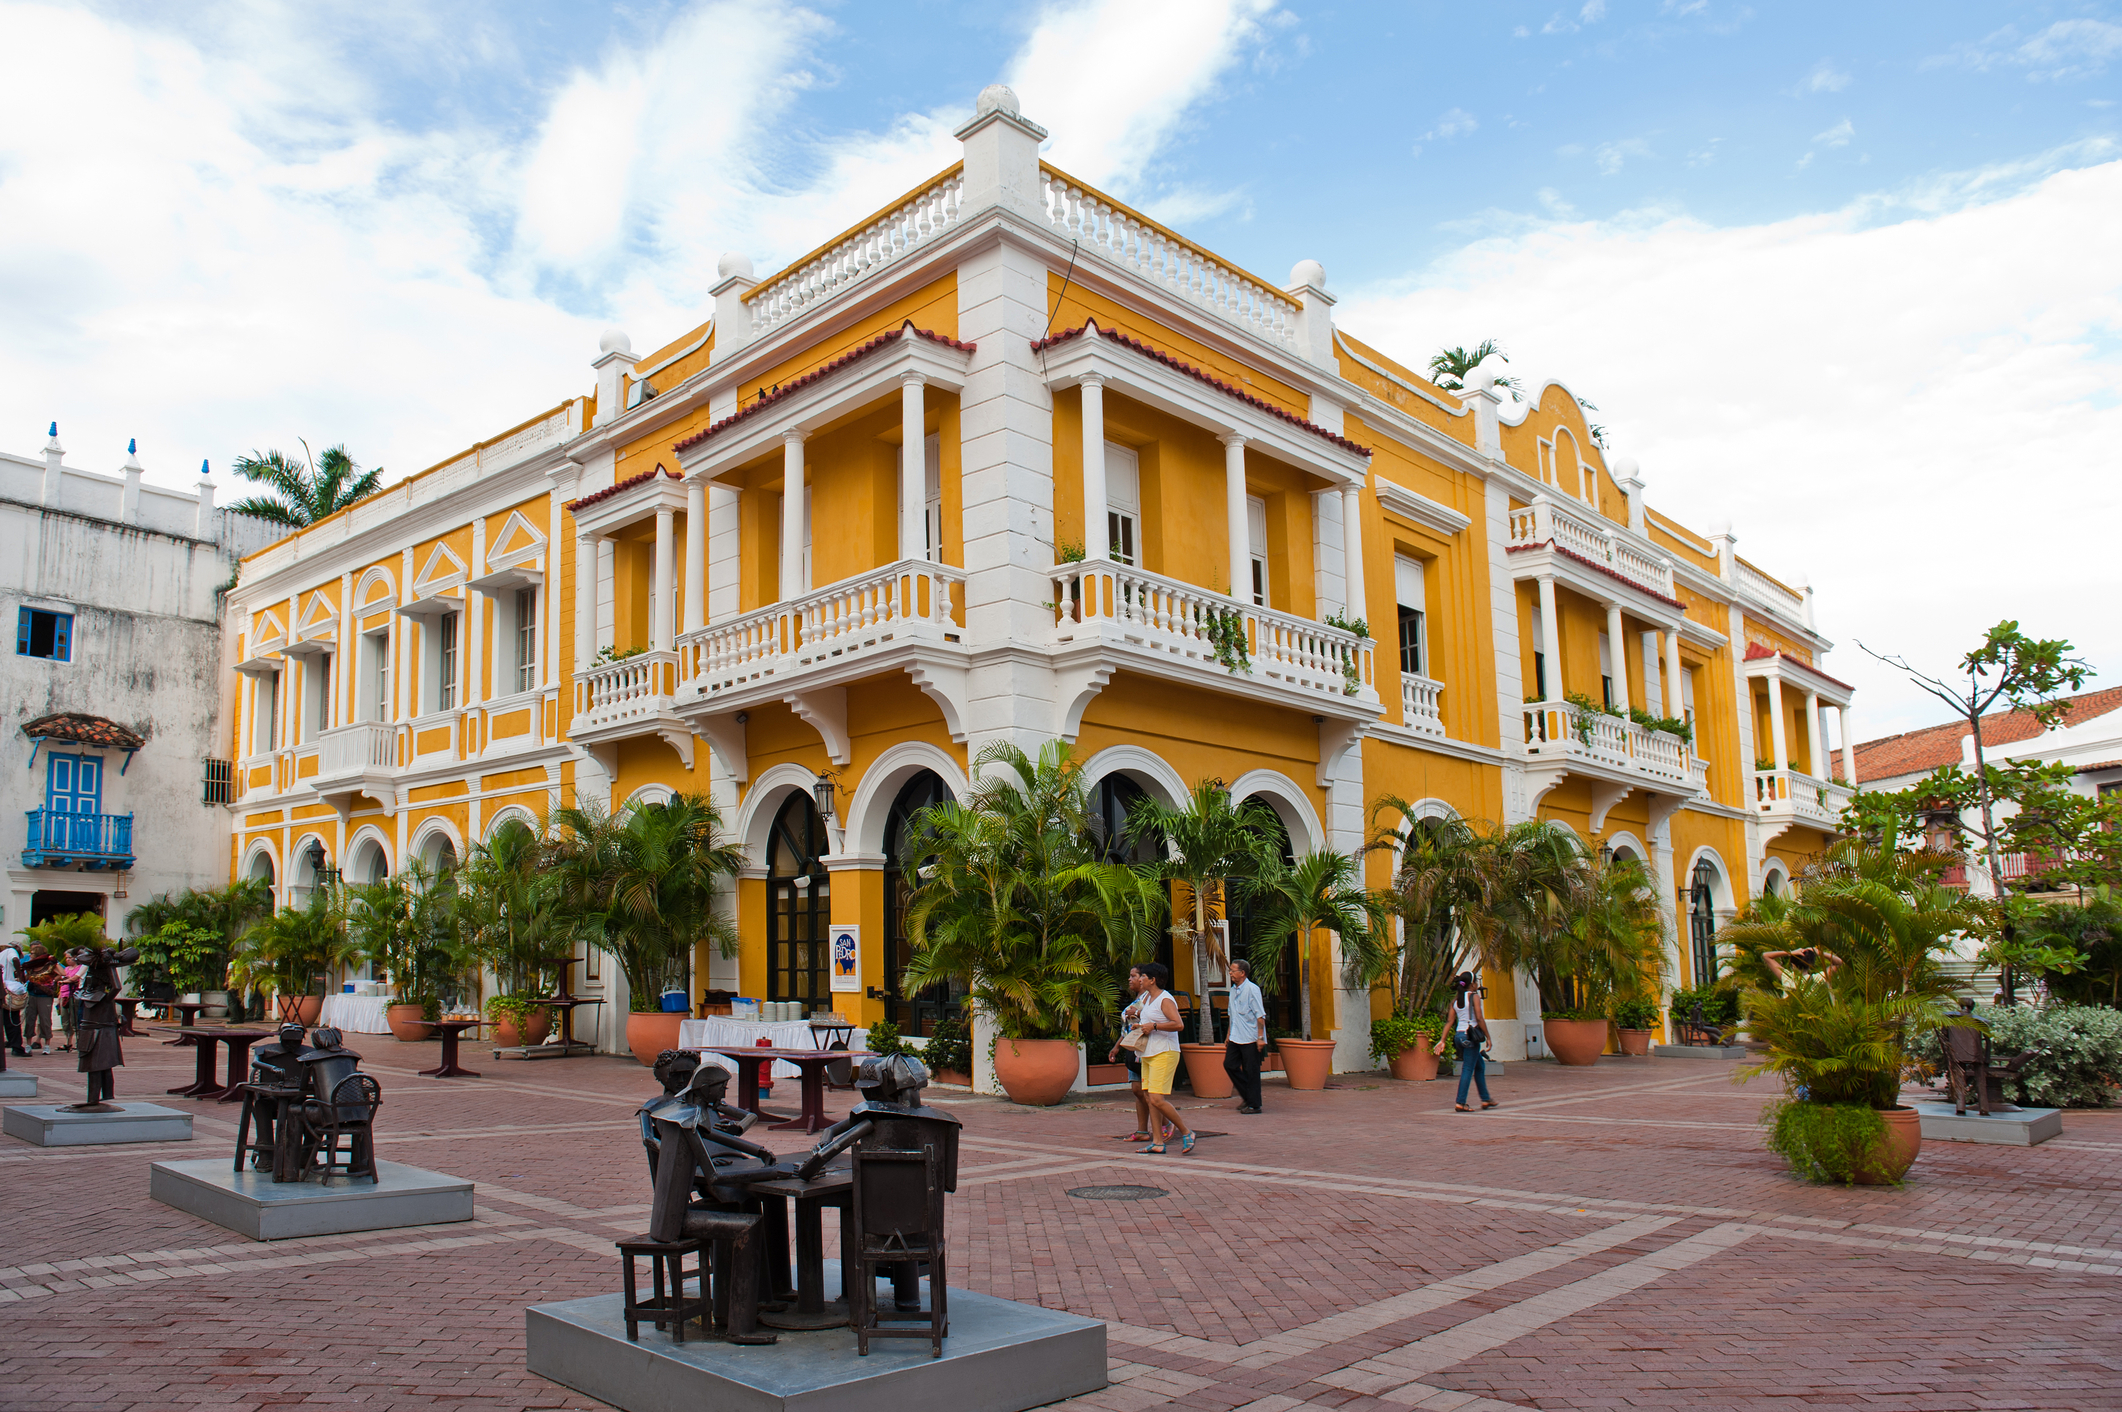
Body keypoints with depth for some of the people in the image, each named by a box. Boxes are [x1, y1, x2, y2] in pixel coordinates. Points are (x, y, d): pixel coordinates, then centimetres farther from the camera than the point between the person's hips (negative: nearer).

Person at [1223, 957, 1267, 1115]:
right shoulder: (1233, 990, 12)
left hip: (1250, 1038, -8)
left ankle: (1254, 1104, 7)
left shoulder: (1252, 989, -12)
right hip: (1236, 1037, 8)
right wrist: (1229, 1035, 20)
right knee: (1229, 1064, 3)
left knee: (1251, 1071, -2)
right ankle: (1246, 1095, 18)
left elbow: (1260, 1016, -14)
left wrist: (1260, 1037, -19)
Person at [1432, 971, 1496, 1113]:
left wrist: (1442, 1040, 9)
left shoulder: (1455, 1000, 12)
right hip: (1470, 1035, -7)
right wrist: (1488, 1037, -9)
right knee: (1468, 1069, -4)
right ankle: (1460, 1103, -7)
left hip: (1459, 1035, 7)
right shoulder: (1474, 996, -7)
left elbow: (1450, 1022, 10)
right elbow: (1479, 1018, -14)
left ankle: (1485, 1099, 25)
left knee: (1480, 1065, 20)